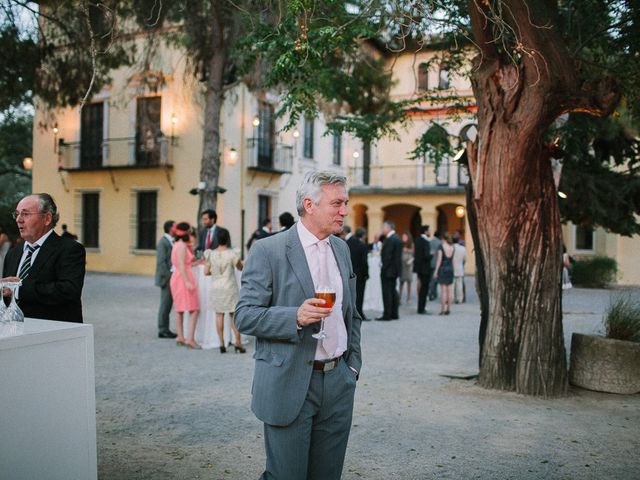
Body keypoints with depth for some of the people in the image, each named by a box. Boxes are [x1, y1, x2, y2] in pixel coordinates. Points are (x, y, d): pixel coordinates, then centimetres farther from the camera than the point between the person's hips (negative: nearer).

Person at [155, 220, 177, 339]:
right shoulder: (163, 242, -13)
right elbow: (161, 262, -18)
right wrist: (169, 277, -19)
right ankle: (162, 330, 3)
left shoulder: (170, 241, 15)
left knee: (168, 304, 12)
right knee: (165, 304, -3)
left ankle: (165, 330, 18)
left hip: (171, 278, 9)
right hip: (166, 278, -9)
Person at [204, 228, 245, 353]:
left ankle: (222, 343, 7)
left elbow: (206, 272, -1)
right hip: (230, 287, -2)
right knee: (234, 314, 6)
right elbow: (241, 267, 2)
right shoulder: (232, 254, -12)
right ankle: (238, 342, 4)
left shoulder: (210, 254, -5)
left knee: (219, 315, 6)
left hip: (216, 288, 2)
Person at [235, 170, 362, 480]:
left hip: (338, 382, 6)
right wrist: (295, 317, -26)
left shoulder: (341, 248, 11)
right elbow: (245, 316, -12)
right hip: (289, 384, -6)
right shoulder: (268, 251, -10)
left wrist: (353, 364, 13)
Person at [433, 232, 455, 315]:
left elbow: (439, 260, -11)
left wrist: (436, 271, -9)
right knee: (449, 290, 8)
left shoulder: (441, 247, -9)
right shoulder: (452, 248, 5)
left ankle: (442, 309, -4)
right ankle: (448, 309, 11)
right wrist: (452, 269, 17)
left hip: (443, 268, -5)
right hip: (450, 269, 5)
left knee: (443, 290, -4)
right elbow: (453, 260, 9)